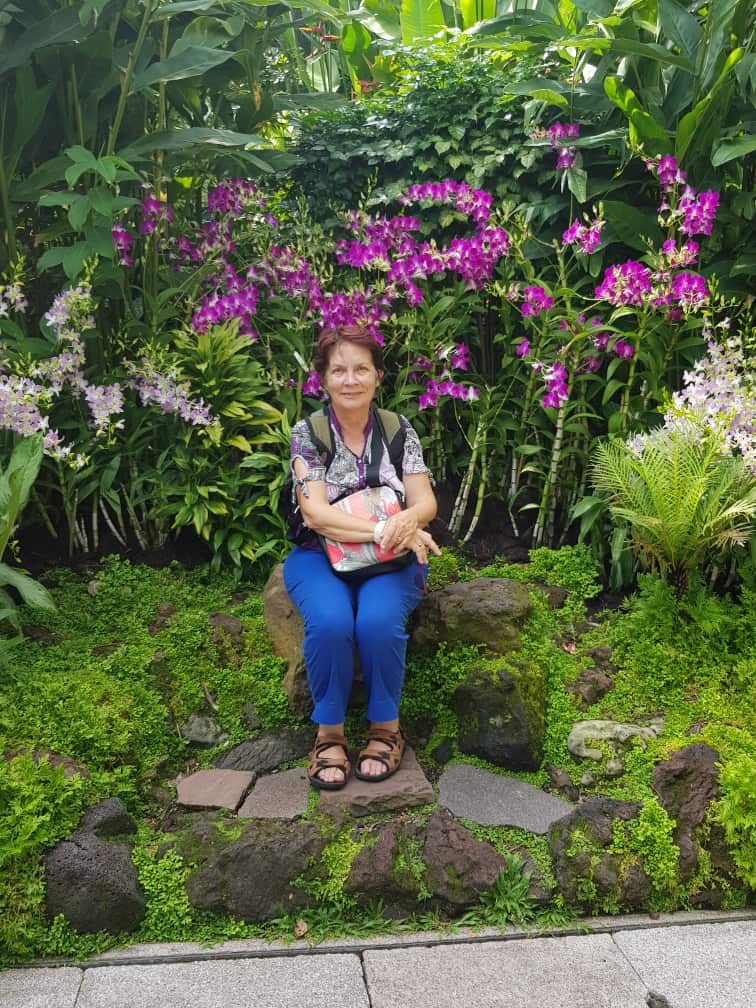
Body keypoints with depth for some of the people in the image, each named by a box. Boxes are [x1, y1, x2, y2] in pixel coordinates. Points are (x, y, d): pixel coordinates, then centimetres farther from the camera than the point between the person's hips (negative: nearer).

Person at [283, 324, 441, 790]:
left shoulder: (399, 431, 1)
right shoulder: (307, 434, -5)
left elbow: (426, 502, -6)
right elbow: (315, 513, -15)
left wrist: (408, 520, -31)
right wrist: (383, 530, -28)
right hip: (321, 557, -1)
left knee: (379, 622, -30)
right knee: (330, 622, -32)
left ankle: (386, 727, -5)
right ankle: (329, 733, -10)